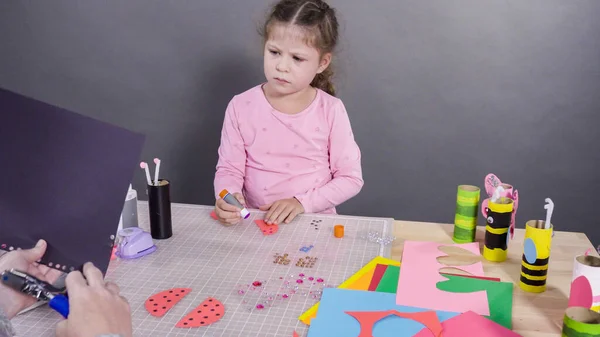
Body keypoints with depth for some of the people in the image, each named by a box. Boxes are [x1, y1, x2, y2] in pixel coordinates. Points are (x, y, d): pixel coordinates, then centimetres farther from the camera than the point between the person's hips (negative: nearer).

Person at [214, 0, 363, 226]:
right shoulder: (241, 107, -6)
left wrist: (302, 202, -17)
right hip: (257, 222, 0)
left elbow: (351, 178, -5)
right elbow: (228, 169, -1)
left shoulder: (331, 110, -8)